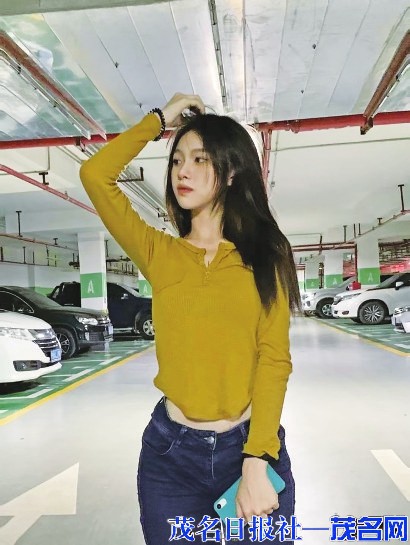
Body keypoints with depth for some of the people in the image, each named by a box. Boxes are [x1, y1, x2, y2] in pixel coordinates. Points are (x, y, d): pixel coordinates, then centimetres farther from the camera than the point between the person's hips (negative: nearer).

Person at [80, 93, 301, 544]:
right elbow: (95, 174, -6)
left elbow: (274, 359, -7)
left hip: (251, 445, -1)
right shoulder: (159, 253, 3)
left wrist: (257, 461, -16)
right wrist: (160, 118, 4)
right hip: (171, 450, 1)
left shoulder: (264, 255, -1)